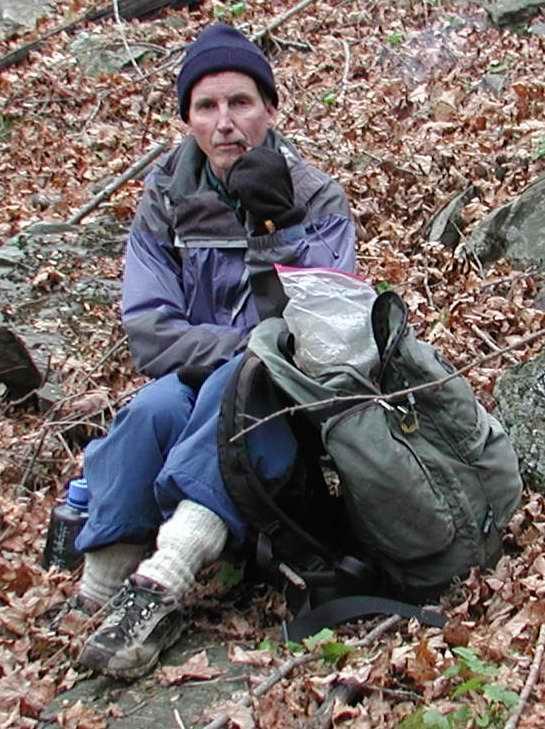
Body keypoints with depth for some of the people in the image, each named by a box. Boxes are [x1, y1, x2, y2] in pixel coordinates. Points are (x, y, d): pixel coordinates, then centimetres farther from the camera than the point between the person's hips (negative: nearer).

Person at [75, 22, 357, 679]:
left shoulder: (317, 198, -3)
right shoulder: (166, 200, 0)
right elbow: (150, 333, -9)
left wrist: (277, 227, -25)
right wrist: (251, 343, -22)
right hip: (194, 385, 2)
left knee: (234, 385, -35)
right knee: (156, 406, -33)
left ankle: (161, 581, -43)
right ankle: (105, 585, -29)